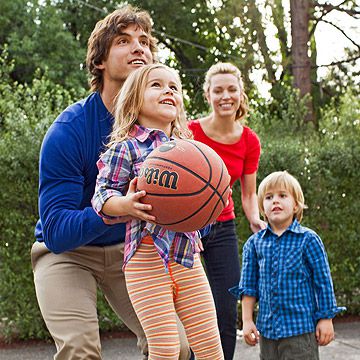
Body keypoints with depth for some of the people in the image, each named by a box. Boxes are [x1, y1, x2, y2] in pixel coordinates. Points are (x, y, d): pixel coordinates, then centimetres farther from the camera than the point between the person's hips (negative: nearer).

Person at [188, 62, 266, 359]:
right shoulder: (189, 132, -13)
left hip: (223, 228, 4)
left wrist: (256, 220, -12)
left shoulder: (250, 141, -1)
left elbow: (248, 193, 7)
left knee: (228, 316, 1)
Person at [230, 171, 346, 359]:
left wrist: (326, 319, -3)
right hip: (268, 328, 4)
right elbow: (248, 285, 8)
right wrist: (247, 320, 3)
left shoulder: (308, 239, -4)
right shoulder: (254, 243, 5)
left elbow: (323, 281, -2)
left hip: (301, 328, -4)